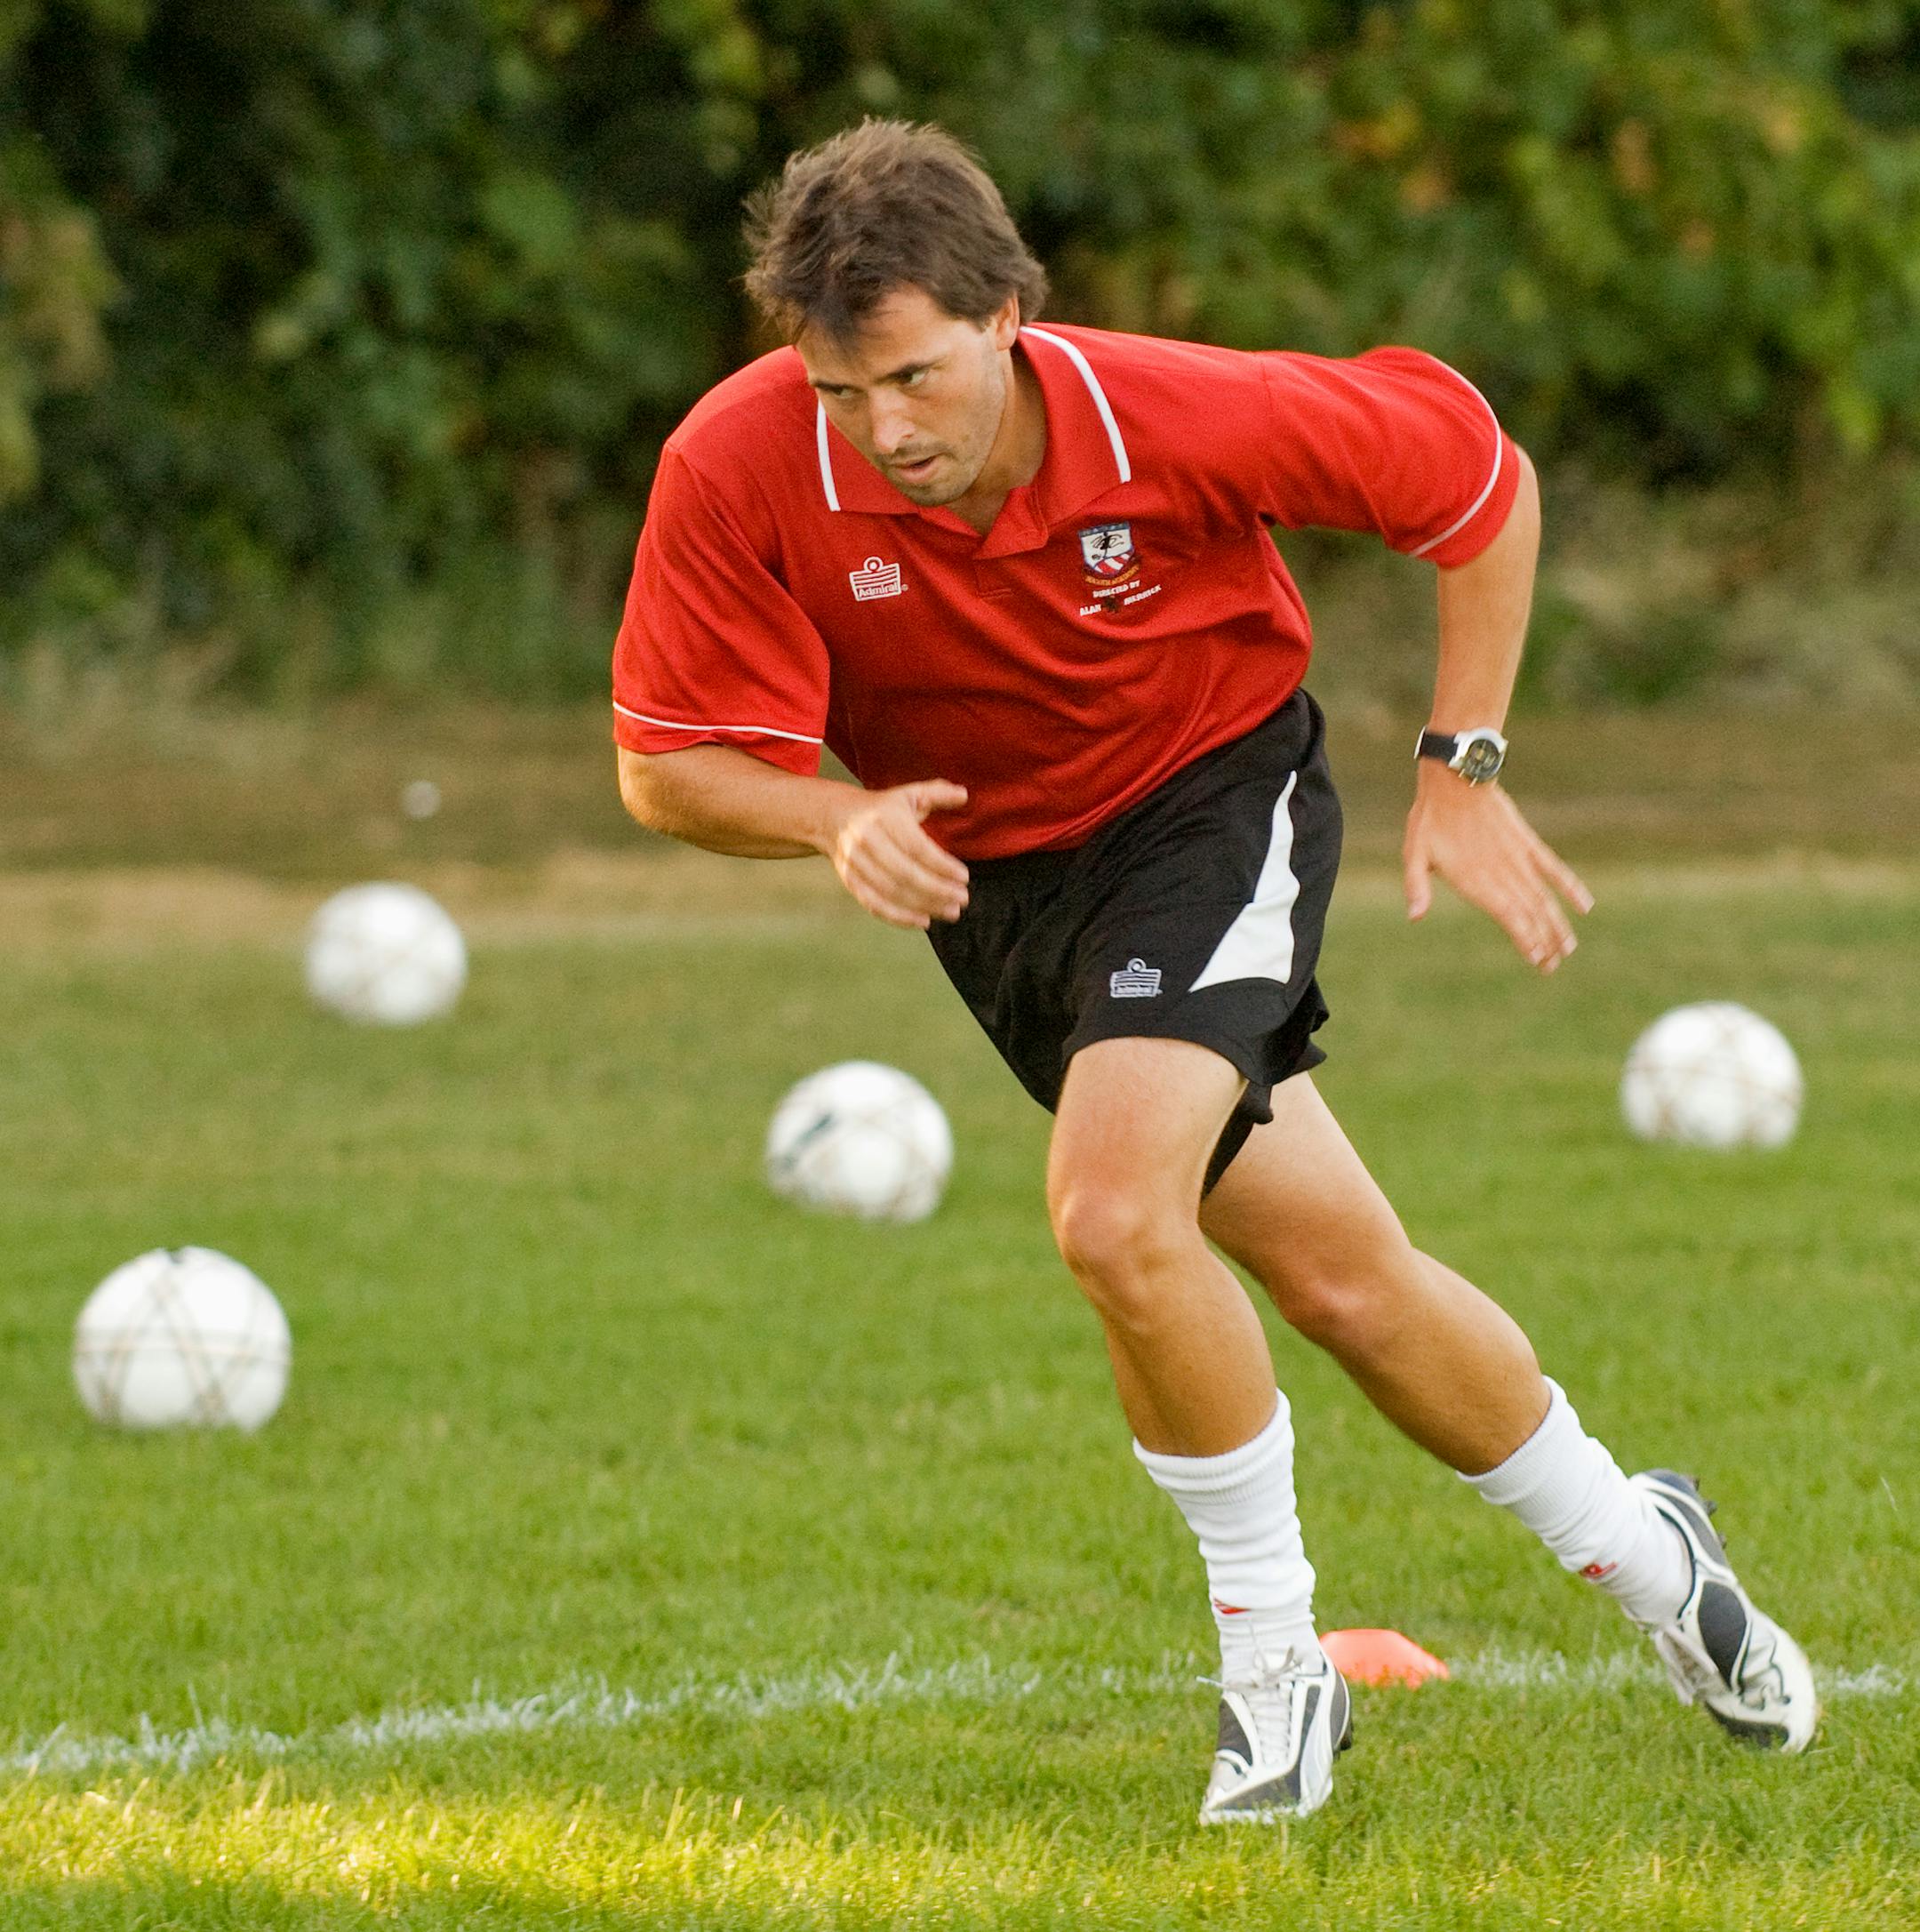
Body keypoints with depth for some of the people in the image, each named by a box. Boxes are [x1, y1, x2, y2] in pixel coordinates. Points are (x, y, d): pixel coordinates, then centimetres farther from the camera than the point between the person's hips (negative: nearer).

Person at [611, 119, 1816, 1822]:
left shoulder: (1180, 417, -28)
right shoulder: (738, 472, -26)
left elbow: (1476, 476, -11)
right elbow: (668, 766, -17)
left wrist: (1463, 768, -9)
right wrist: (841, 817, -37)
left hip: (1215, 796, -3)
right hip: (995, 877, 4)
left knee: (1115, 1215, -26)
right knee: (1337, 1278, 7)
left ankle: (1273, 1651, -4)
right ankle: (1635, 1548, 31)